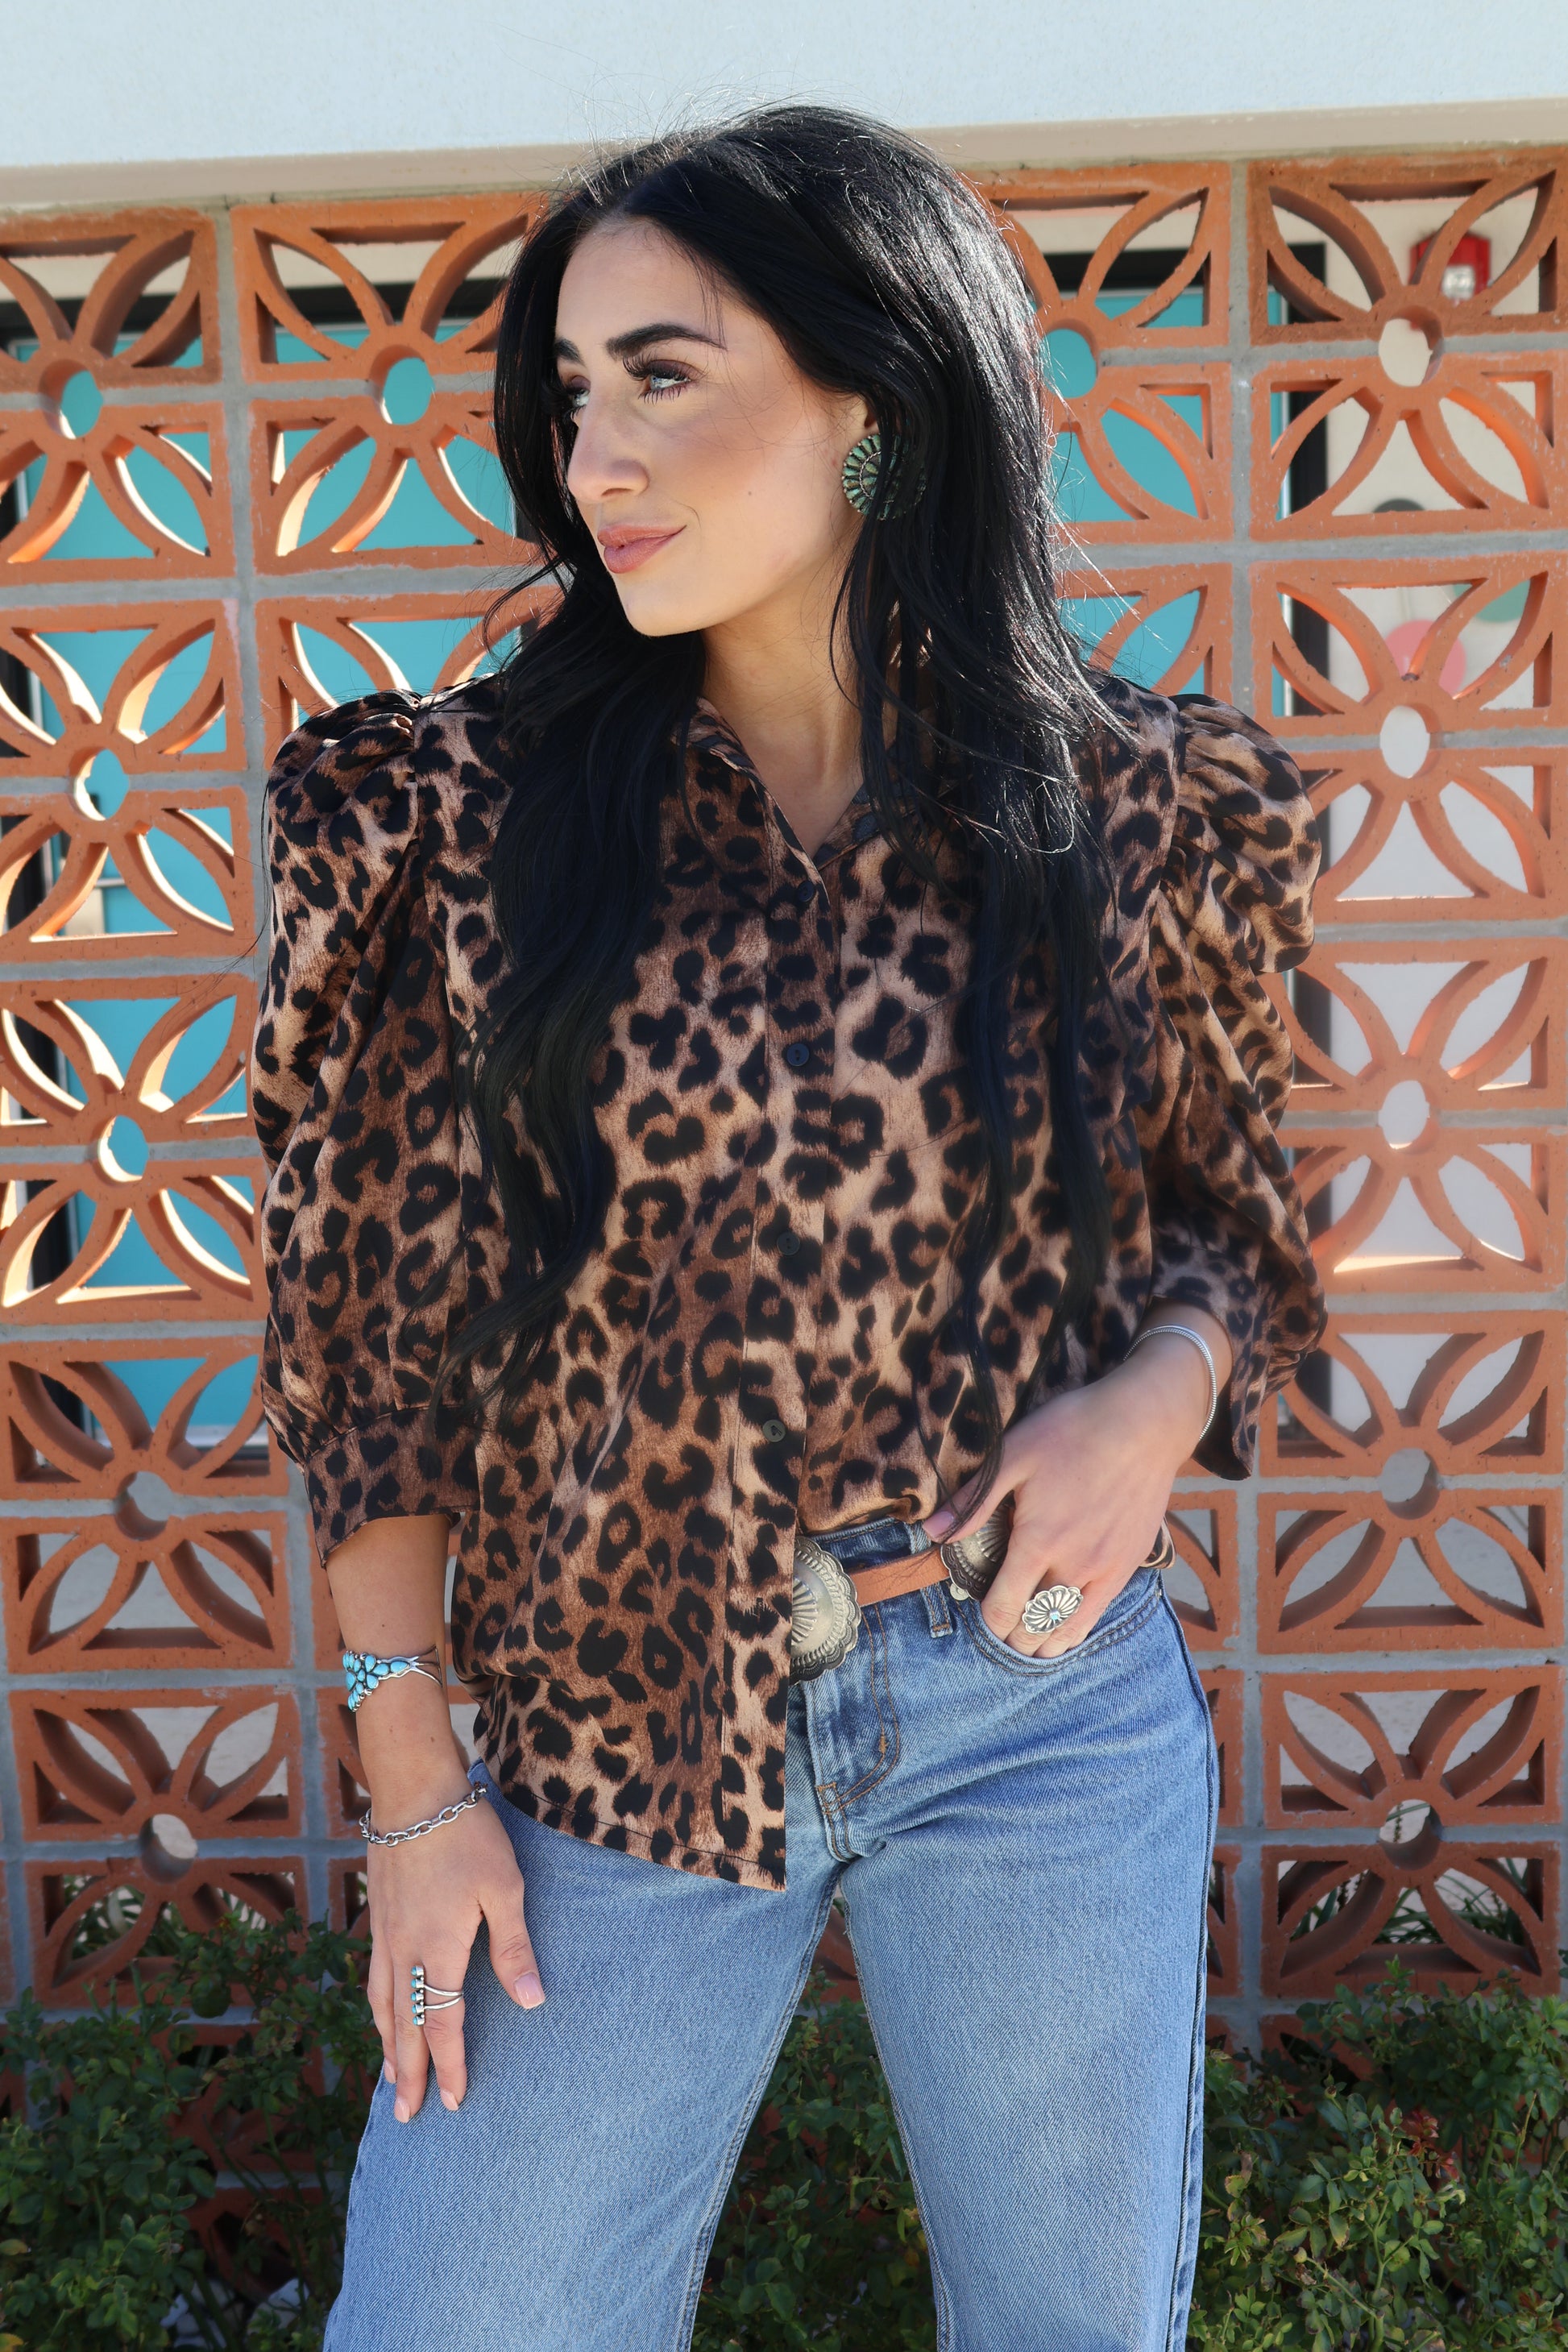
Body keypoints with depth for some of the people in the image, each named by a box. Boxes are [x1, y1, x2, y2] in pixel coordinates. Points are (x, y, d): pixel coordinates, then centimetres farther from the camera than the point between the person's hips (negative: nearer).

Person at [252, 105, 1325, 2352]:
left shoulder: (1139, 809, -4)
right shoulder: (465, 809, -6)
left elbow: (1227, 1211, 9)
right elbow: (375, 1315, -2)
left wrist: (1165, 1388, -13)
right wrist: (413, 1768, -2)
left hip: (1043, 1707, 1)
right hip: (619, 1727, 0)